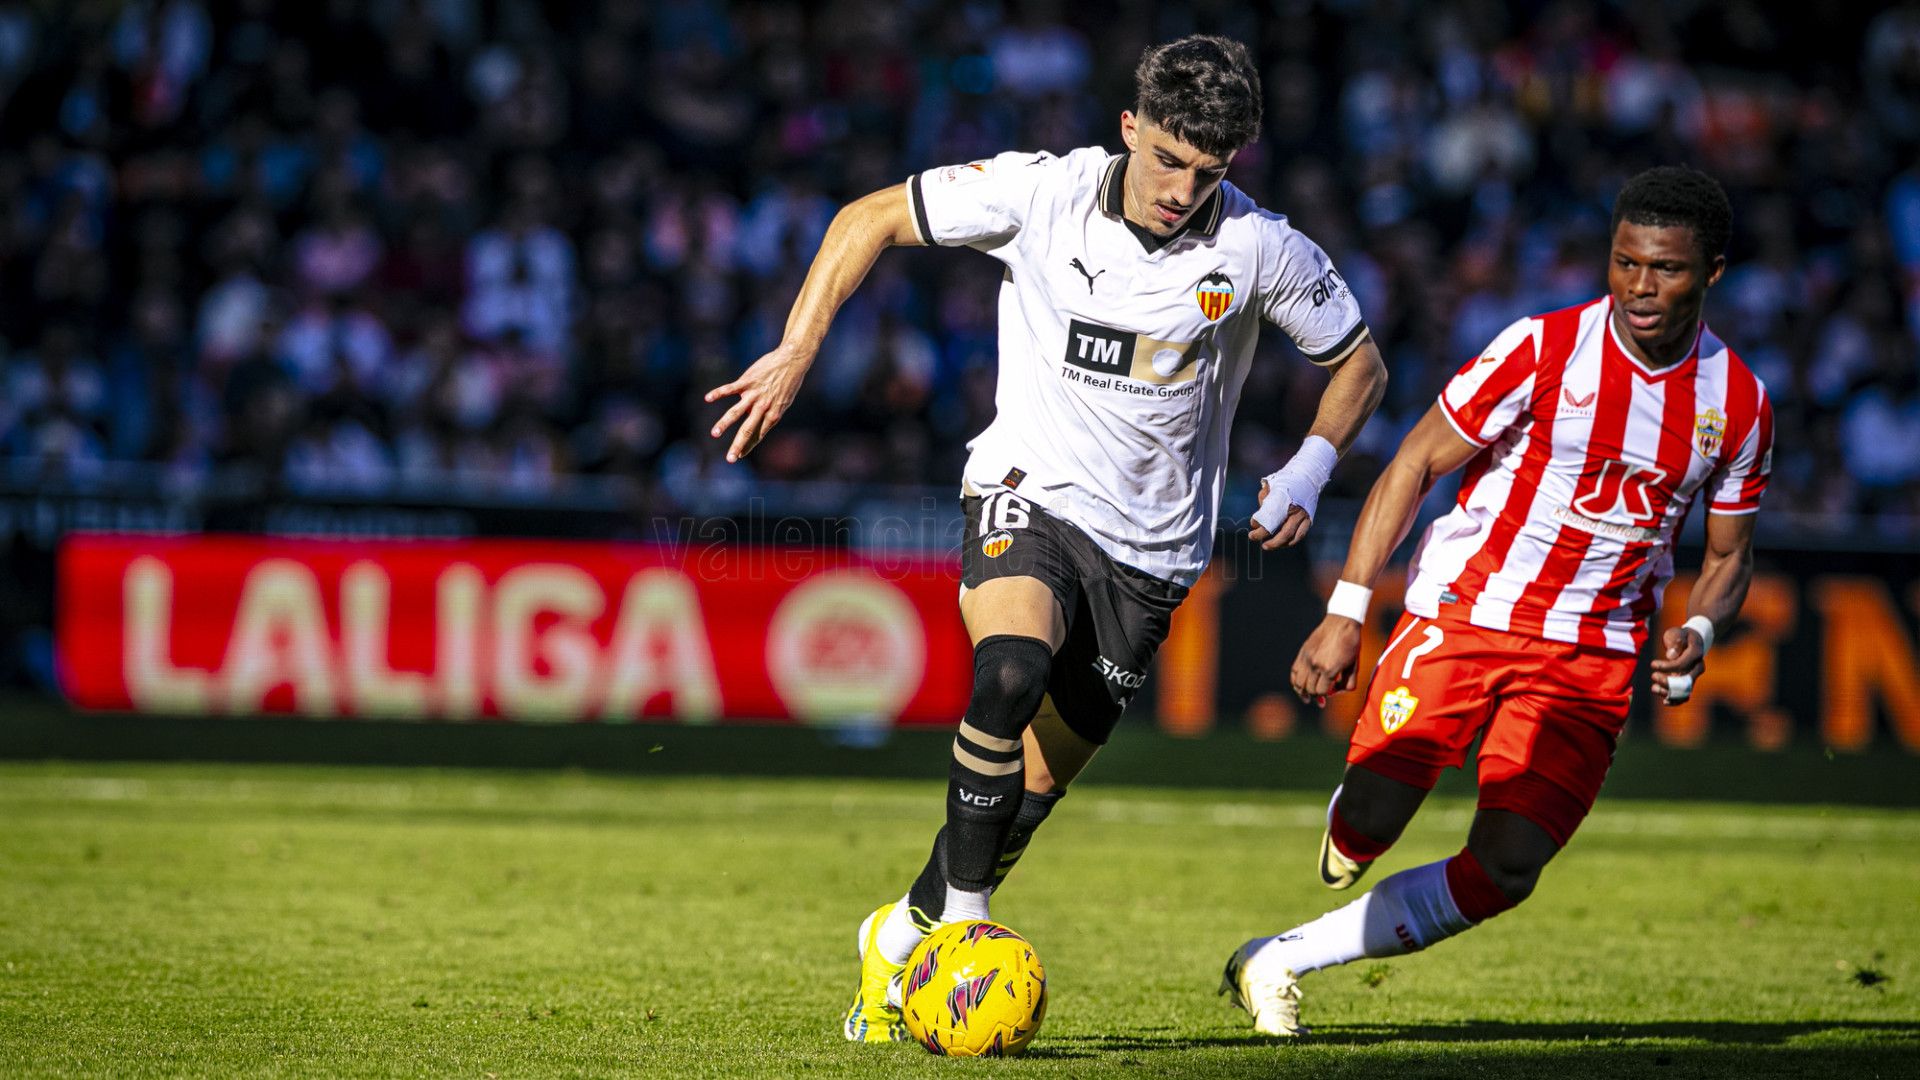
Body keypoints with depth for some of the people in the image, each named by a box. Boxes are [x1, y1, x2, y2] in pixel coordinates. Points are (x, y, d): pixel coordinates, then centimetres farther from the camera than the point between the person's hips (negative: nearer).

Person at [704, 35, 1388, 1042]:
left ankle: (907, 933, 28)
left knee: (1037, 782, 4)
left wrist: (1309, 468, -11)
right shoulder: (1042, 194, -12)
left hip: (1152, 544, 2)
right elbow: (868, 219, -2)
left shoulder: (1259, 250, -10)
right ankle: (963, 920, -21)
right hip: (1030, 493, -2)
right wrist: (793, 355, -10)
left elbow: (1360, 365, 6)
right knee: (1011, 673, -32)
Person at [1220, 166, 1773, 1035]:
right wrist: (1346, 612, -11)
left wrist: (1697, 631, -9)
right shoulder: (1543, 350, -10)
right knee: (1368, 824, -15)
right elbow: (1414, 465, -5)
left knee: (1504, 872, -14)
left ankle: (1281, 960, -3)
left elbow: (1728, 556, 13)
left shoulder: (1738, 404, 0)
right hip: (1466, 608, -2)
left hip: (1594, 656, 2)